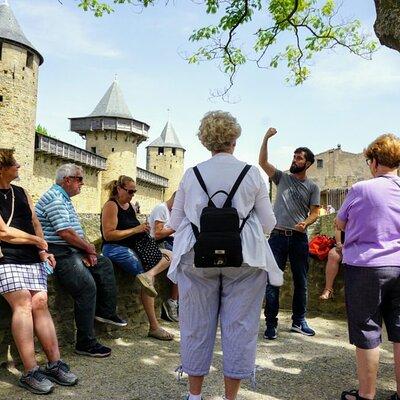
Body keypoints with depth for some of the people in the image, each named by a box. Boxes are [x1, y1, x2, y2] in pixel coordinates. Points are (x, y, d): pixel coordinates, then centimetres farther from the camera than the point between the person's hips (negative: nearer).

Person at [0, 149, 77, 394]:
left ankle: (55, 363, -3)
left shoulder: (21, 193, 19)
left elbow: (35, 223, 17)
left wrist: (42, 251, 2)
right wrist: (38, 241, 0)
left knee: (40, 303, -7)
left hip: (32, 258, 5)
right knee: (23, 303, -19)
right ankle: (31, 372, -16)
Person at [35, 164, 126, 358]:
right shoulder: (55, 198, -15)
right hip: (59, 254, -11)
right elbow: (65, 232, -23)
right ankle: (85, 344, -12)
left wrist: (86, 250, 3)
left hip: (72, 251, 11)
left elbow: (74, 230, 18)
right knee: (87, 286, -20)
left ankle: (106, 311, 17)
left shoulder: (64, 198, 19)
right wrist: (89, 247, -9)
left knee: (104, 264, 13)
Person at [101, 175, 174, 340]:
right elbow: (108, 235, -17)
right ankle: (154, 327, -20)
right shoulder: (111, 206, -8)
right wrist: (135, 230, -17)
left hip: (133, 246, 9)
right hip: (115, 248, -9)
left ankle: (149, 274, -27)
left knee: (169, 255, 0)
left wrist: (142, 228, 3)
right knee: (147, 278, -23)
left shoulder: (129, 206, 17)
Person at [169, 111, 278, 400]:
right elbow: (268, 223, 3)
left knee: (197, 325, 13)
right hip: (244, 258, -1)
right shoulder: (252, 173, -1)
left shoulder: (191, 174, 2)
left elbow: (175, 221, 7)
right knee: (239, 325, 10)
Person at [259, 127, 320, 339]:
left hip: (299, 238, 1)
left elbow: (315, 212, 1)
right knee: (272, 280, -1)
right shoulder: (282, 178, 9)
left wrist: (306, 222, -20)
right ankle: (271, 324, 7)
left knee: (300, 281, 10)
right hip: (278, 236, 0)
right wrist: (266, 138, -7)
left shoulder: (312, 187, 7)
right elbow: (262, 162, 1)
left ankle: (299, 321, 24)